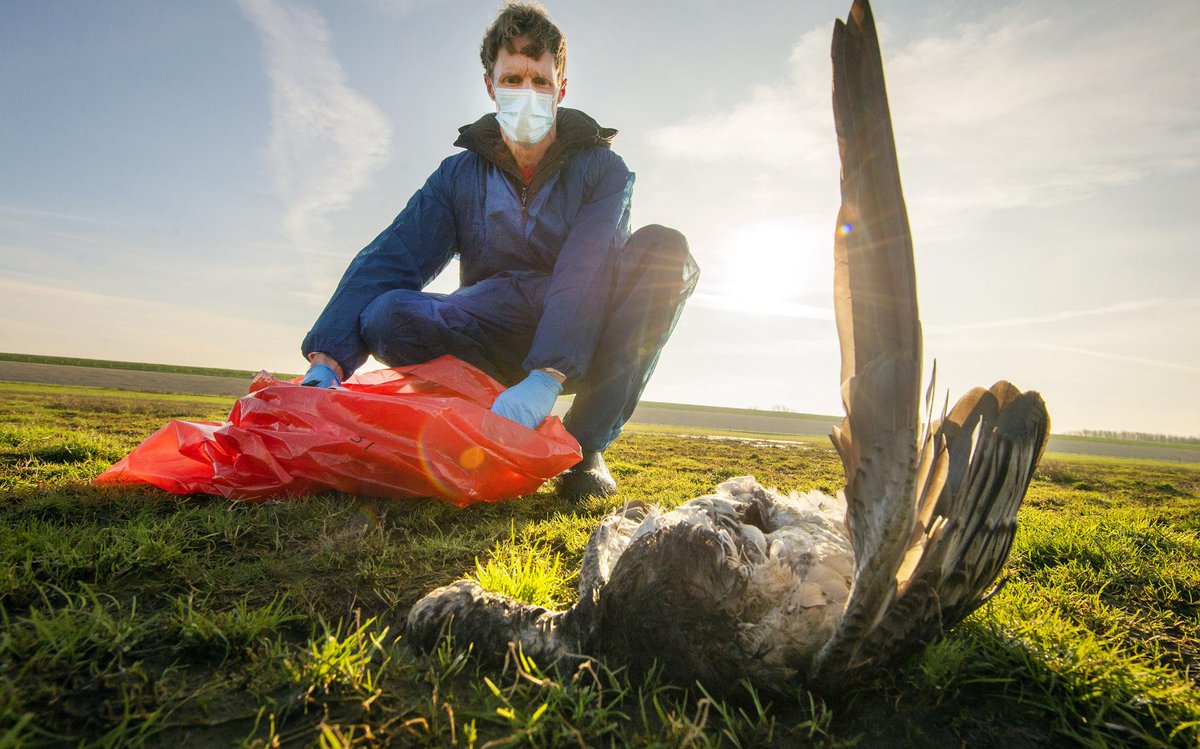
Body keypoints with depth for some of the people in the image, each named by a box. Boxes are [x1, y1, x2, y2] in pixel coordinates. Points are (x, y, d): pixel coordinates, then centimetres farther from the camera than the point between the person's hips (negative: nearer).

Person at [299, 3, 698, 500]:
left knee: (662, 248, -26)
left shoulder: (602, 170, -4)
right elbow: (389, 259, -10)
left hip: (579, 350, 0)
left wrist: (546, 377, -38)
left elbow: (585, 276, -22)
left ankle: (586, 445, -22)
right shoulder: (460, 175, 2)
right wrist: (327, 361, -26)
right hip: (497, 342, 1)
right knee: (389, 316, -26)